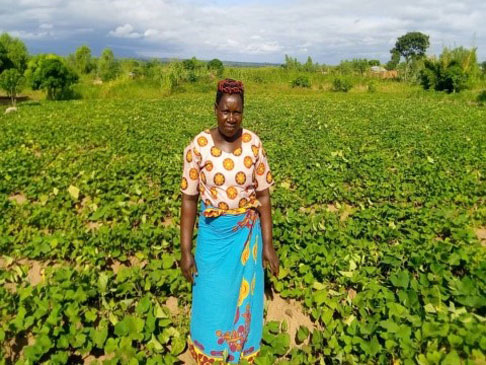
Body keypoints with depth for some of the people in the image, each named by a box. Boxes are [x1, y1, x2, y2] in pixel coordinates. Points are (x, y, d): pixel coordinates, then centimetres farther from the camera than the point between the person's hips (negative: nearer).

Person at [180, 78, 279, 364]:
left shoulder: (253, 143, -9)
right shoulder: (198, 146, -12)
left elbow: (263, 195, -4)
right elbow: (189, 199, -8)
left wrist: (268, 244, -5)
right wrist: (186, 250, -8)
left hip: (247, 232, 1)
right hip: (213, 233, -1)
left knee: (245, 296, 16)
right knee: (211, 298, 14)